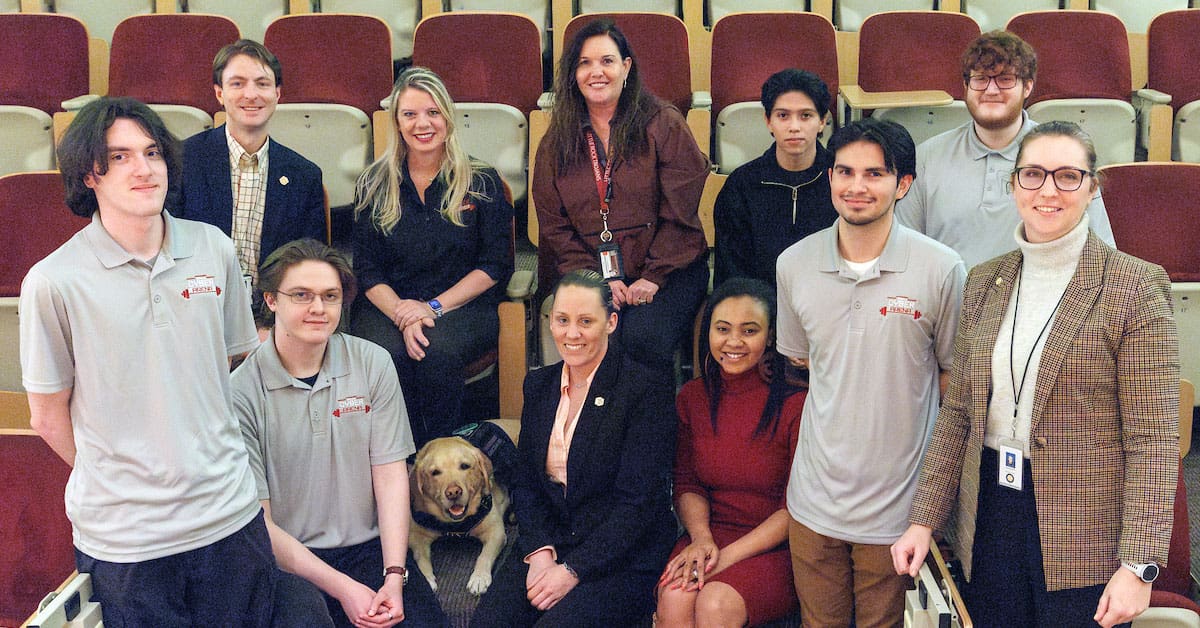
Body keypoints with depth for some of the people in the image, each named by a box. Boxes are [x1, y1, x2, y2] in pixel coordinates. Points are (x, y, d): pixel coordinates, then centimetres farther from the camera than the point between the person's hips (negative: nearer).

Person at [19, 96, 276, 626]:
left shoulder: (214, 249, -2)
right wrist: (115, 481, 4)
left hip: (230, 513, 3)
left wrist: (206, 460, 9)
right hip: (122, 536, -3)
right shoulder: (53, 281, -12)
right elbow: (48, 416, -2)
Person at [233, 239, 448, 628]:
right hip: (285, 563, -2)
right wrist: (341, 588, -15)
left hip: (369, 548, 3)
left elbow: (391, 476, -1)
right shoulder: (241, 392, -9)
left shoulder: (372, 363, 3)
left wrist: (394, 576, -13)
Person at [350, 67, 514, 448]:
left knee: (437, 351, -34)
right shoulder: (376, 185, 10)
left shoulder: (482, 183, 6)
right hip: (389, 306, 1)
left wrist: (433, 307, -11)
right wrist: (402, 315, -15)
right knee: (385, 353, -32)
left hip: (462, 306, -1)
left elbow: (496, 265, 1)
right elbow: (367, 270, 6)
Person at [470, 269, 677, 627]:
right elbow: (526, 483, 10)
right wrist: (540, 552, -7)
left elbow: (639, 501, -13)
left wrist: (572, 570, -17)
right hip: (548, 541, 5)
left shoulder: (648, 390, -9)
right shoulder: (539, 385, 10)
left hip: (624, 558, -4)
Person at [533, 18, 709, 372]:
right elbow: (553, 226, 8)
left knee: (644, 338, -30)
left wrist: (653, 277, -11)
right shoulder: (556, 143, 12)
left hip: (665, 268, -1)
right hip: (586, 271, 2)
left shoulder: (663, 124, 4)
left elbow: (679, 213, -1)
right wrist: (596, 278, -7)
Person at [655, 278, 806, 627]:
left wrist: (728, 556, -16)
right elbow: (687, 483, 10)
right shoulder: (692, 398, 6)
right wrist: (701, 538, -11)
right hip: (711, 532, 4)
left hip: (775, 545, -3)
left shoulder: (796, 404, -10)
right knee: (673, 600, -27)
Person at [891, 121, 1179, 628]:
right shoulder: (985, 282, 6)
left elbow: (1153, 439, -12)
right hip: (989, 524, 4)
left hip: (1084, 540, -4)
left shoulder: (1134, 287, -9)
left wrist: (1139, 565, -17)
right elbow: (958, 411, 9)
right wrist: (924, 519, 5)